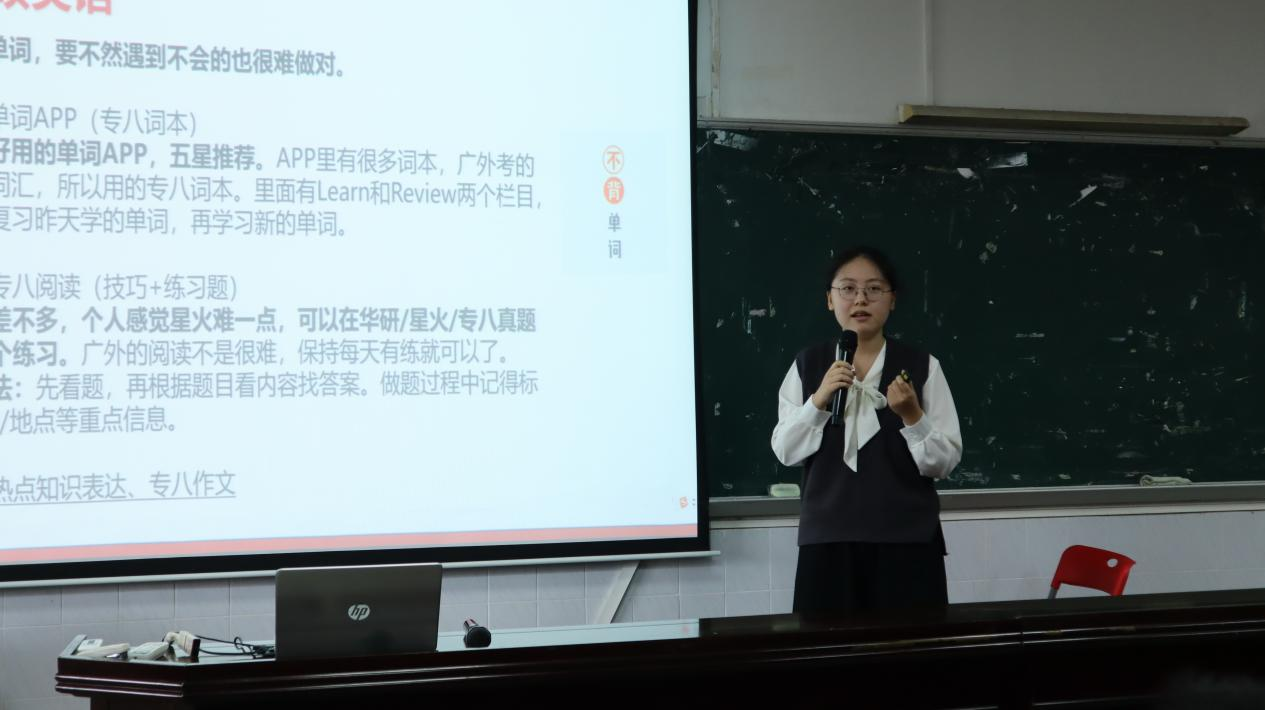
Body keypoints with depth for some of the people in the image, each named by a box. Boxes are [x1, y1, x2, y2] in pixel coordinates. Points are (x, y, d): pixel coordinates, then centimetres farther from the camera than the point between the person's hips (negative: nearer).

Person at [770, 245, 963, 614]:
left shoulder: (921, 366, 0)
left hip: (907, 538, -1)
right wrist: (819, 400, -13)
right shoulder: (808, 364, 5)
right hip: (829, 538, 1)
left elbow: (946, 460, -1)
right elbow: (785, 451, 0)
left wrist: (911, 415, -17)